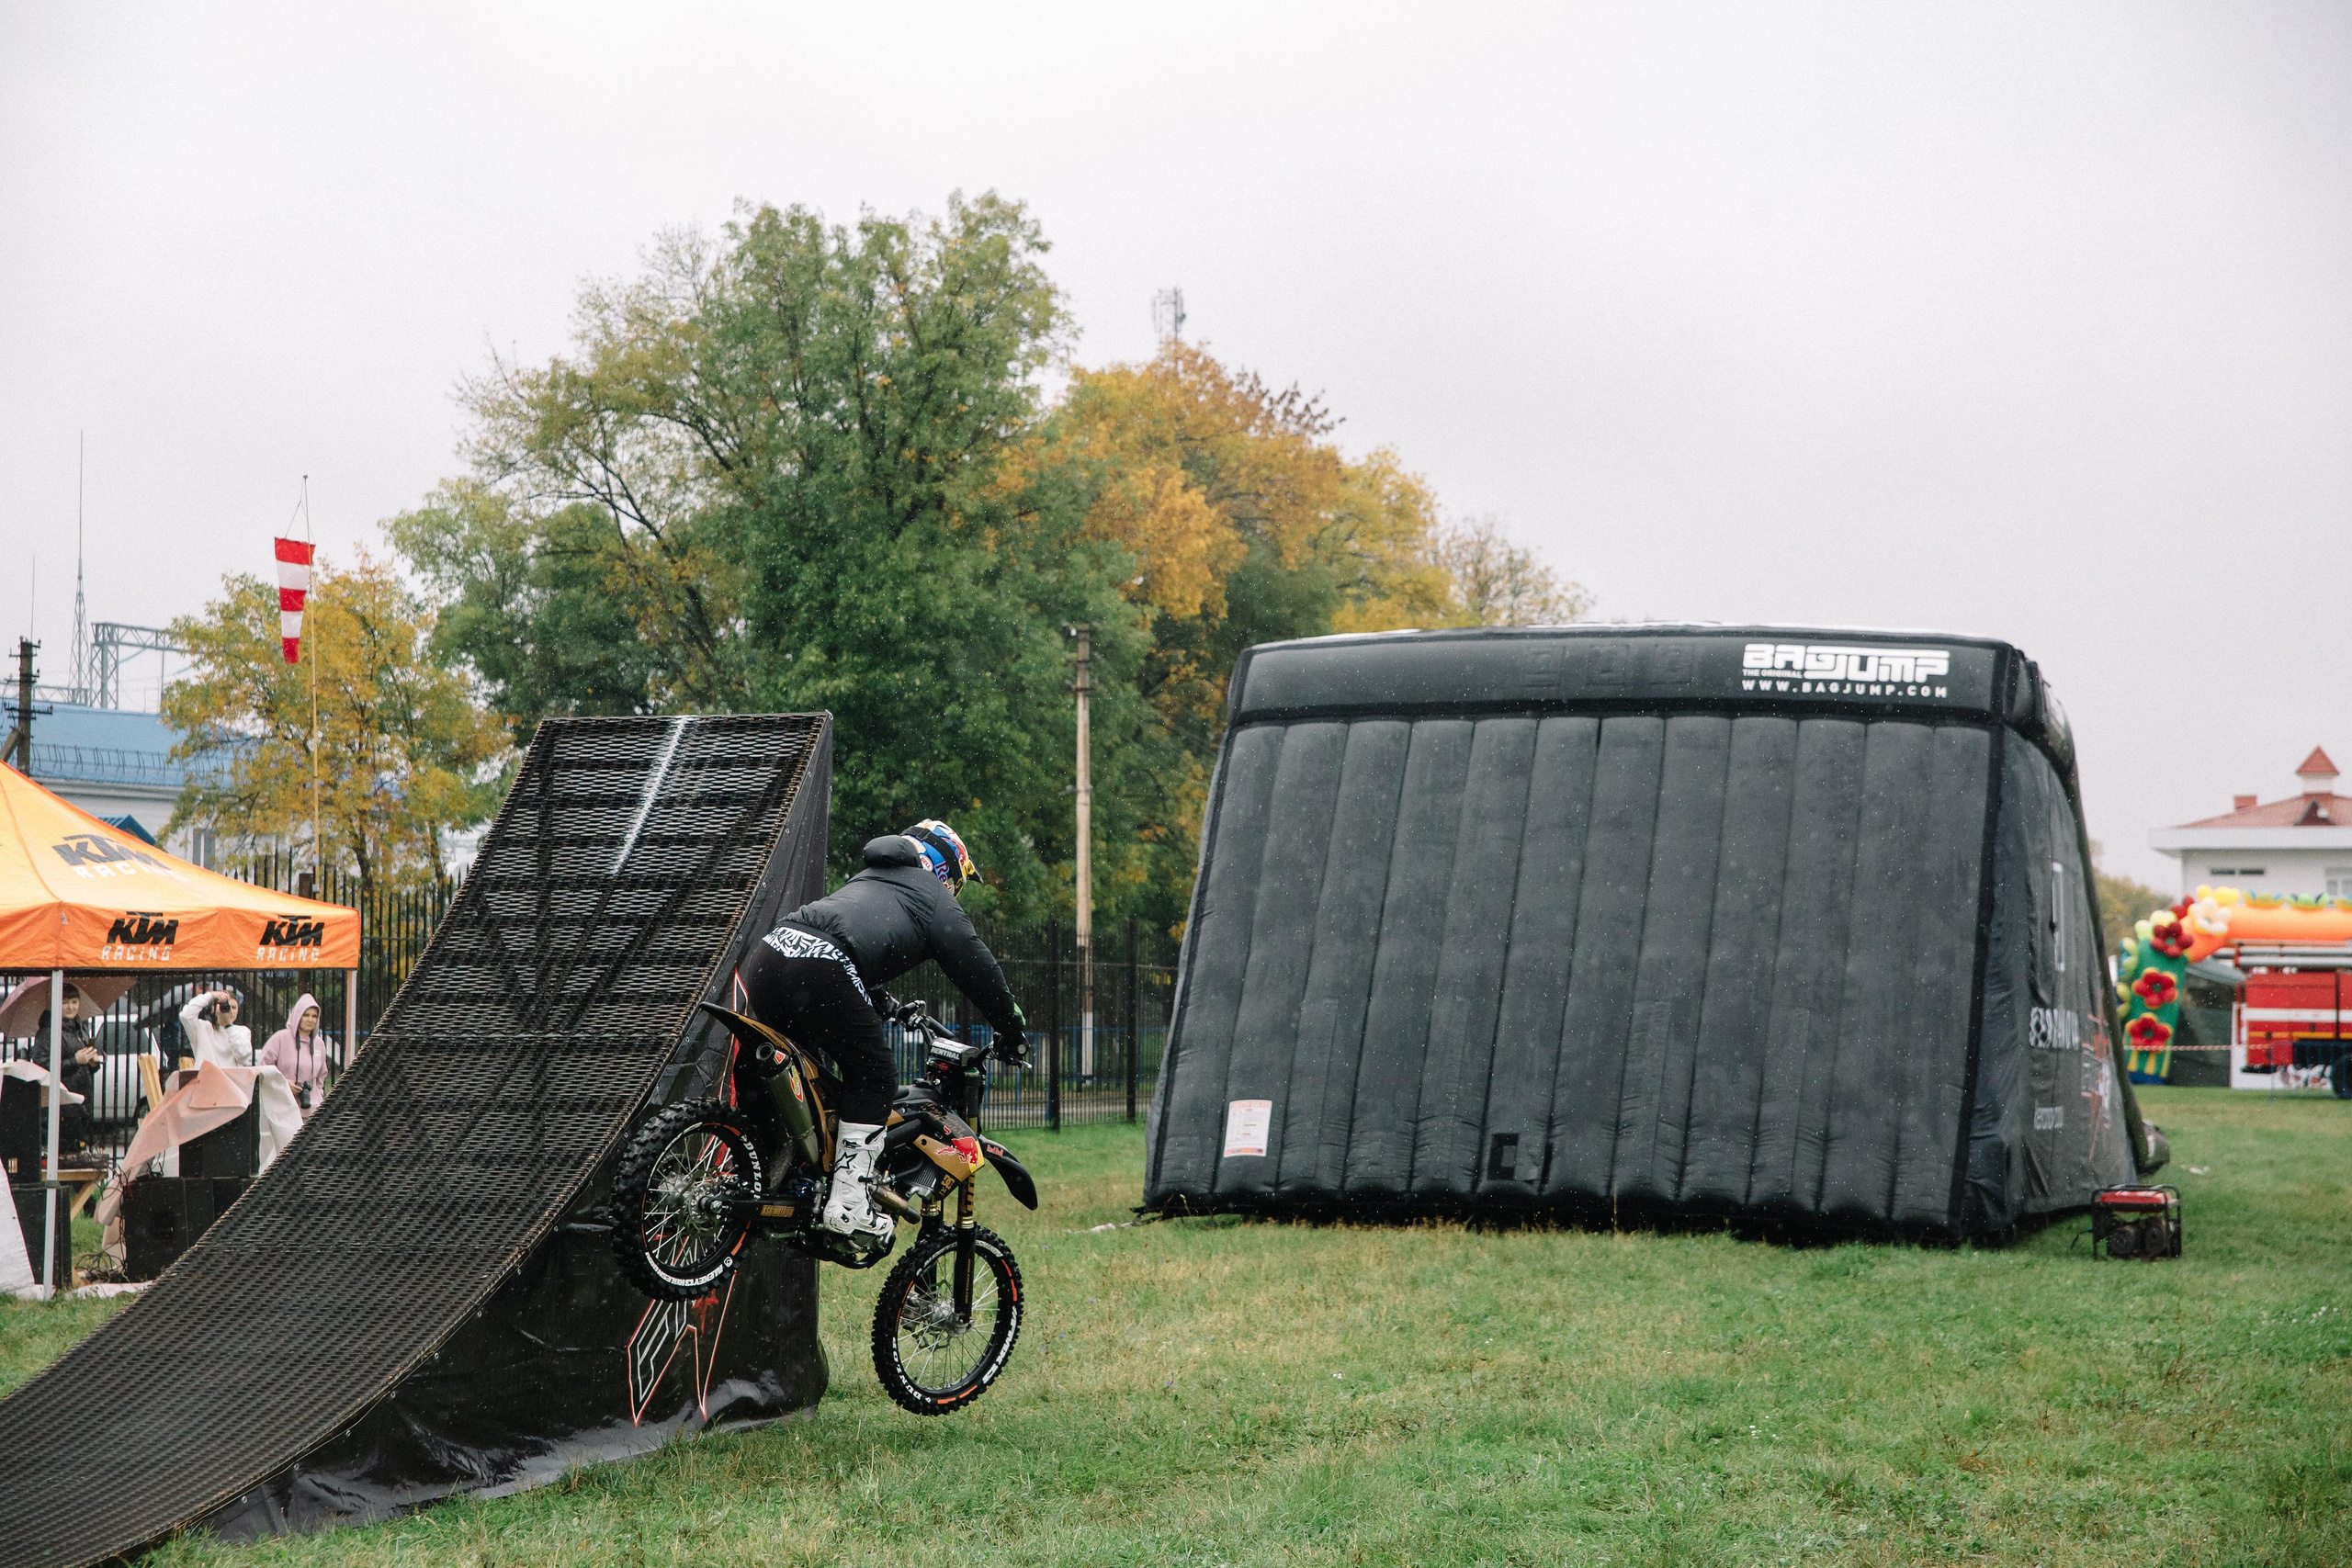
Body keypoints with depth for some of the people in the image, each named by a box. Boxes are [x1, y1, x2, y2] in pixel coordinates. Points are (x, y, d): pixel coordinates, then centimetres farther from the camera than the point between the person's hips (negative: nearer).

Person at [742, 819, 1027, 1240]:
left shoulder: (867, 879, 38)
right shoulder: (937, 900, 18)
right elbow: (979, 970, 19)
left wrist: (885, 1003, 65)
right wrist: (1012, 1031, 30)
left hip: (764, 955, 7)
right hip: (821, 967, -7)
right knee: (873, 1080, 4)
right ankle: (848, 1202, -3)